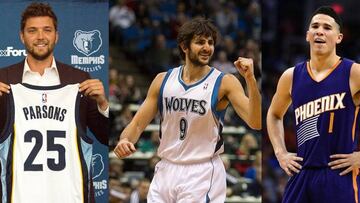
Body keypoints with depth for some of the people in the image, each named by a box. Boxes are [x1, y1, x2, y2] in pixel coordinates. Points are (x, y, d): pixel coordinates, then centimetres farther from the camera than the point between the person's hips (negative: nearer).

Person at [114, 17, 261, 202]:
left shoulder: (224, 83, -7)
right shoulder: (163, 80, 4)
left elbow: (255, 123, -18)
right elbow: (138, 123, 8)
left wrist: (250, 79, -29)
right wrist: (125, 140, -14)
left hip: (202, 175, -4)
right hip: (166, 171, 4)